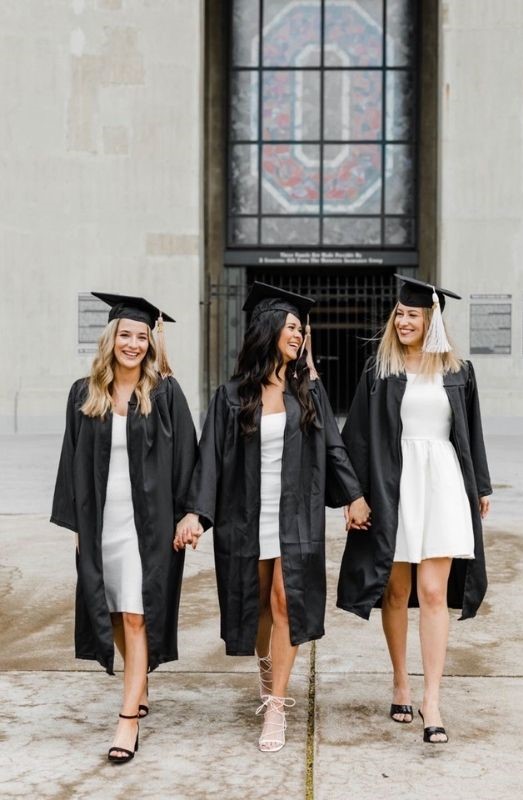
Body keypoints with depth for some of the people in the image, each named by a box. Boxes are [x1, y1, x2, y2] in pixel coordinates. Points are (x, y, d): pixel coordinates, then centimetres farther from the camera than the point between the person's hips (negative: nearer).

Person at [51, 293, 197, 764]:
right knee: (114, 614, 13)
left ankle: (129, 719, -3)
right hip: (100, 519, 4)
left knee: (136, 617, -7)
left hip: (146, 518, -4)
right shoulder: (85, 394, 5)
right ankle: (140, 691, 33)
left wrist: (184, 516, -7)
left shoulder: (165, 393, -3)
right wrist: (75, 521, 5)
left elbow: (184, 458, -2)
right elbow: (74, 461, 8)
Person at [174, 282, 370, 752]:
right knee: (258, 603, 12)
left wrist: (354, 496, 7)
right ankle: (267, 669, 42)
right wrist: (195, 513, -11)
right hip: (248, 516, 0)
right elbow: (212, 457, -4)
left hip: (296, 517, 0)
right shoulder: (233, 396, -1)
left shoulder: (309, 391, 4)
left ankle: (276, 706, -1)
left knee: (286, 603, -7)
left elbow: (332, 447, 9)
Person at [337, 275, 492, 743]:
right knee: (397, 591, 7)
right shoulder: (380, 371, 3)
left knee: (433, 592, -5)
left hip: (442, 482, 0)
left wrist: (481, 487, 13)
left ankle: (431, 700, -4)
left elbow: (472, 434, 13)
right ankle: (401, 683, 23)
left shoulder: (457, 371, 7)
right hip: (393, 485, 0)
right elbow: (359, 437, 2)